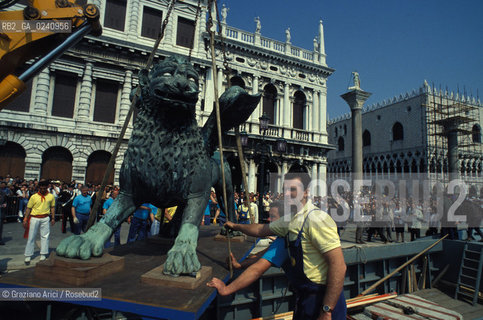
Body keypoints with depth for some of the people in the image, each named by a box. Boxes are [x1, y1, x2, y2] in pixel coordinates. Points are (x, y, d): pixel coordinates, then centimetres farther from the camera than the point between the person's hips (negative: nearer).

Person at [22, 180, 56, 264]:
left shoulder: (51, 196, 4)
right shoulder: (34, 197, 0)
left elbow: (52, 207, 11)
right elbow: (28, 208, 3)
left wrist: (53, 218, 6)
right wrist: (25, 219, -2)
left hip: (45, 218, 1)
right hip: (34, 218, -1)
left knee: (45, 237, 3)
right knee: (31, 237, 3)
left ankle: (43, 255, 11)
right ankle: (28, 256, 13)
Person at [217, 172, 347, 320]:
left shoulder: (316, 219, -22)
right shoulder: (290, 220, 6)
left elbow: (338, 266, -26)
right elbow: (261, 230, 20)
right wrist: (235, 226, 29)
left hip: (321, 300, -8)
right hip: (304, 297, 8)